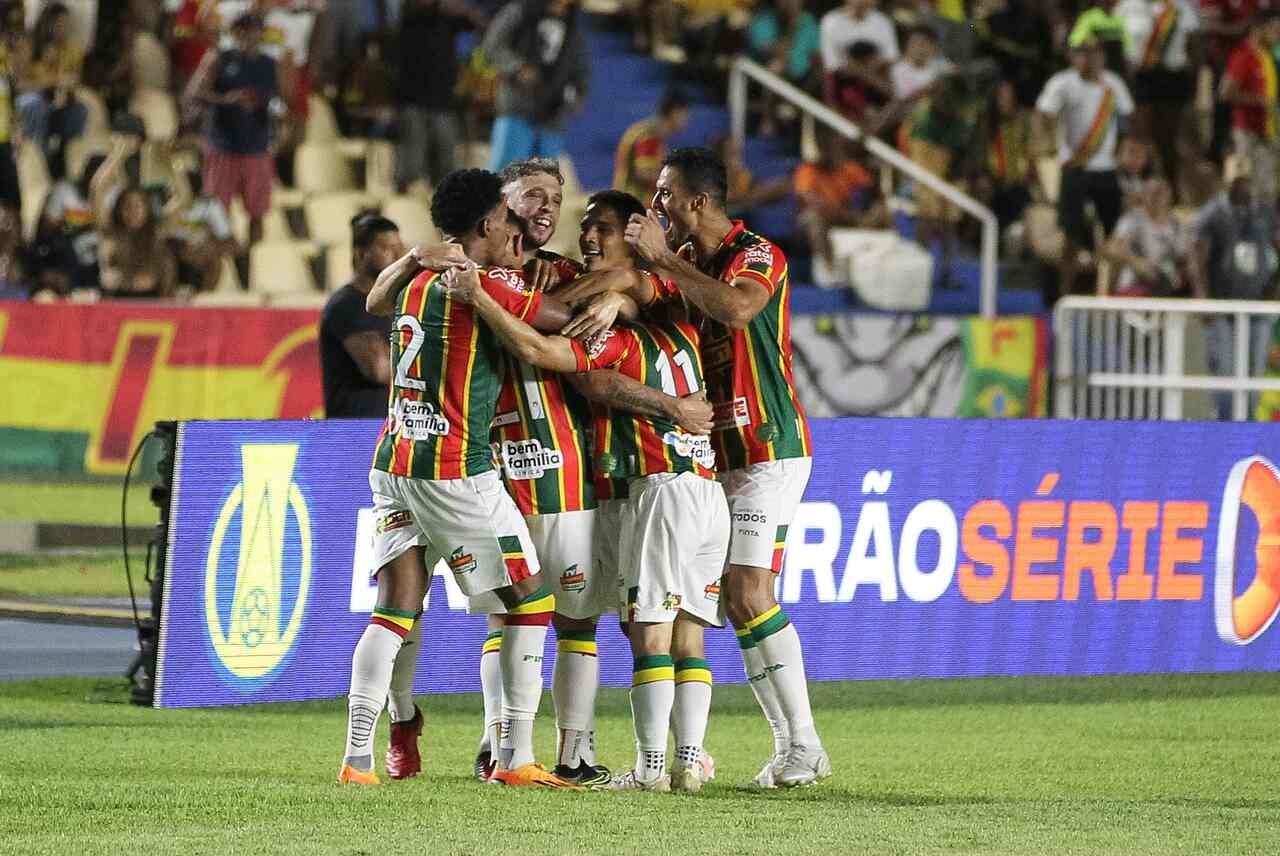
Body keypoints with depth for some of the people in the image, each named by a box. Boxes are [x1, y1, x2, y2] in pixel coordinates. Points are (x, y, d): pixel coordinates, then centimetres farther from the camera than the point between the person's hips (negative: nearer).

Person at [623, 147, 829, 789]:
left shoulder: (757, 255, -13)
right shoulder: (685, 261, 14)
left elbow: (735, 308, -33)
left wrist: (662, 257, -25)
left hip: (767, 452, -8)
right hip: (717, 456, 8)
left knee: (749, 594, -16)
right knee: (736, 602, 4)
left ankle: (804, 745, -12)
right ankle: (789, 745, 8)